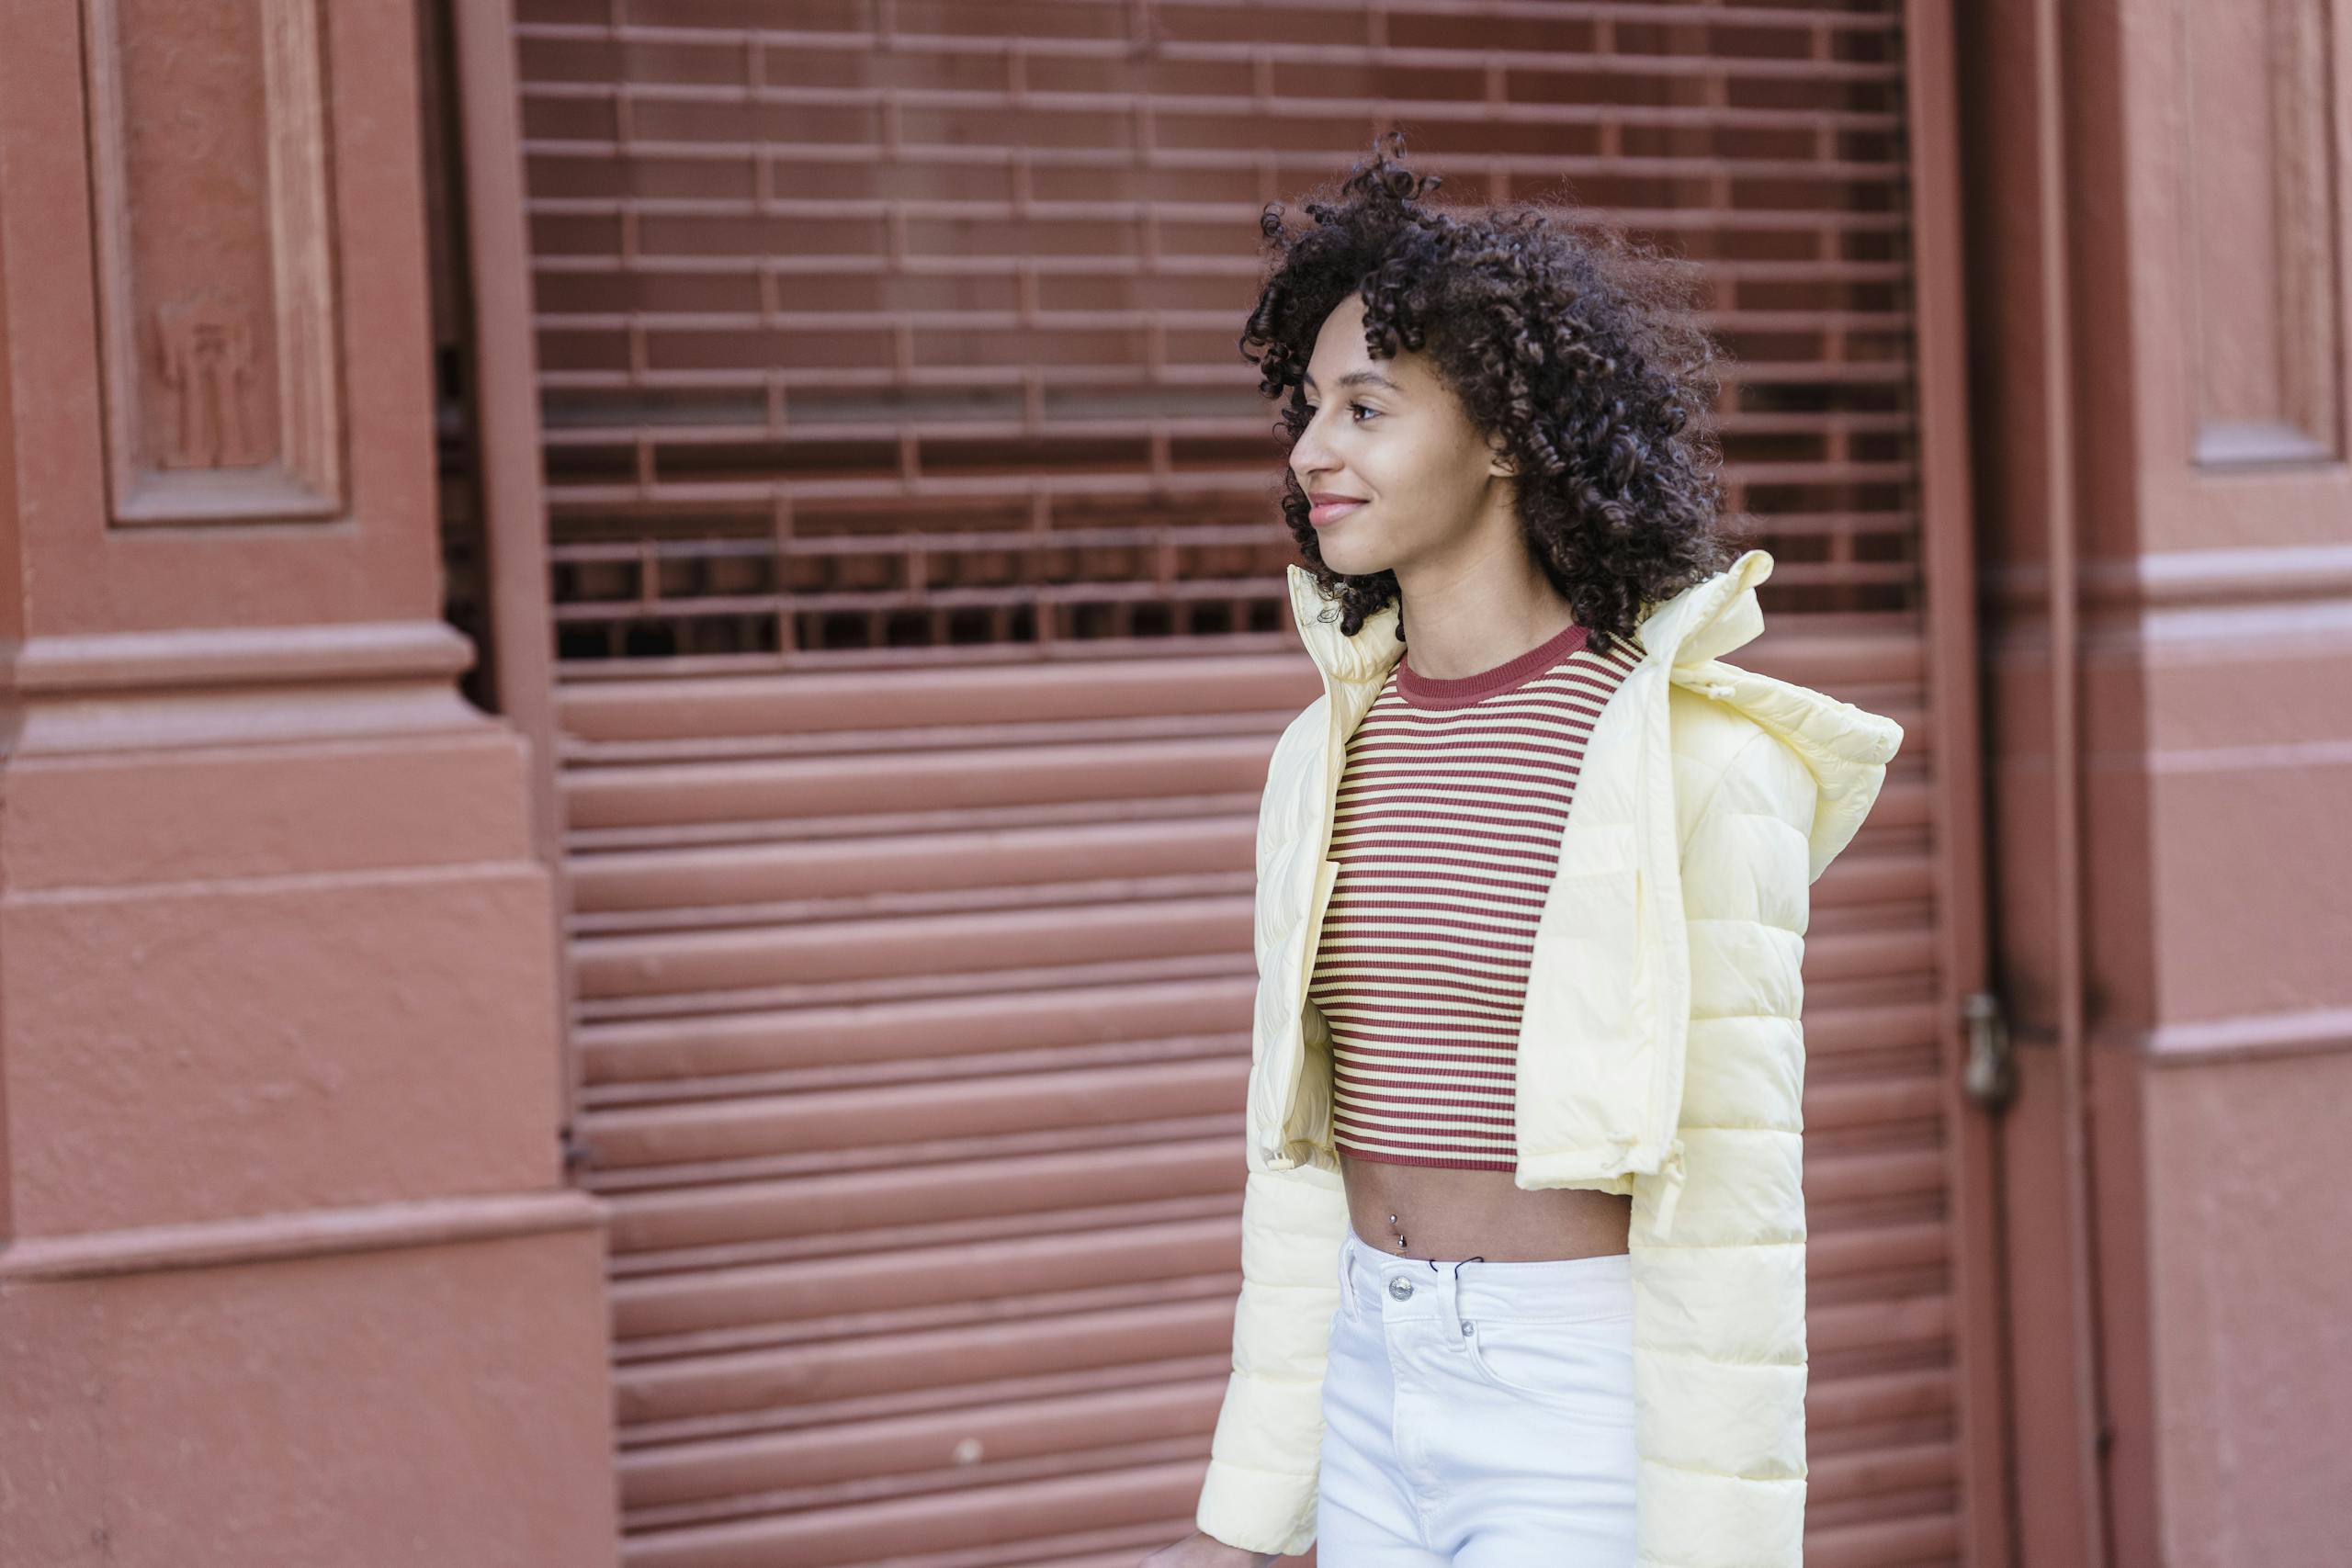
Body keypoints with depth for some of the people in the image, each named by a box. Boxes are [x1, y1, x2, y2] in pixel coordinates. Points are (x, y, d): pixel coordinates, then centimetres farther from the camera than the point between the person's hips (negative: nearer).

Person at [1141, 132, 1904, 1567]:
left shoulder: (1693, 764, -13)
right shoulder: (1328, 762, 7)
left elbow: (1729, 1193, -14)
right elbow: (1307, 1151, 11)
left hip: (1601, 1420, -7)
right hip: (1382, 1389, 7)